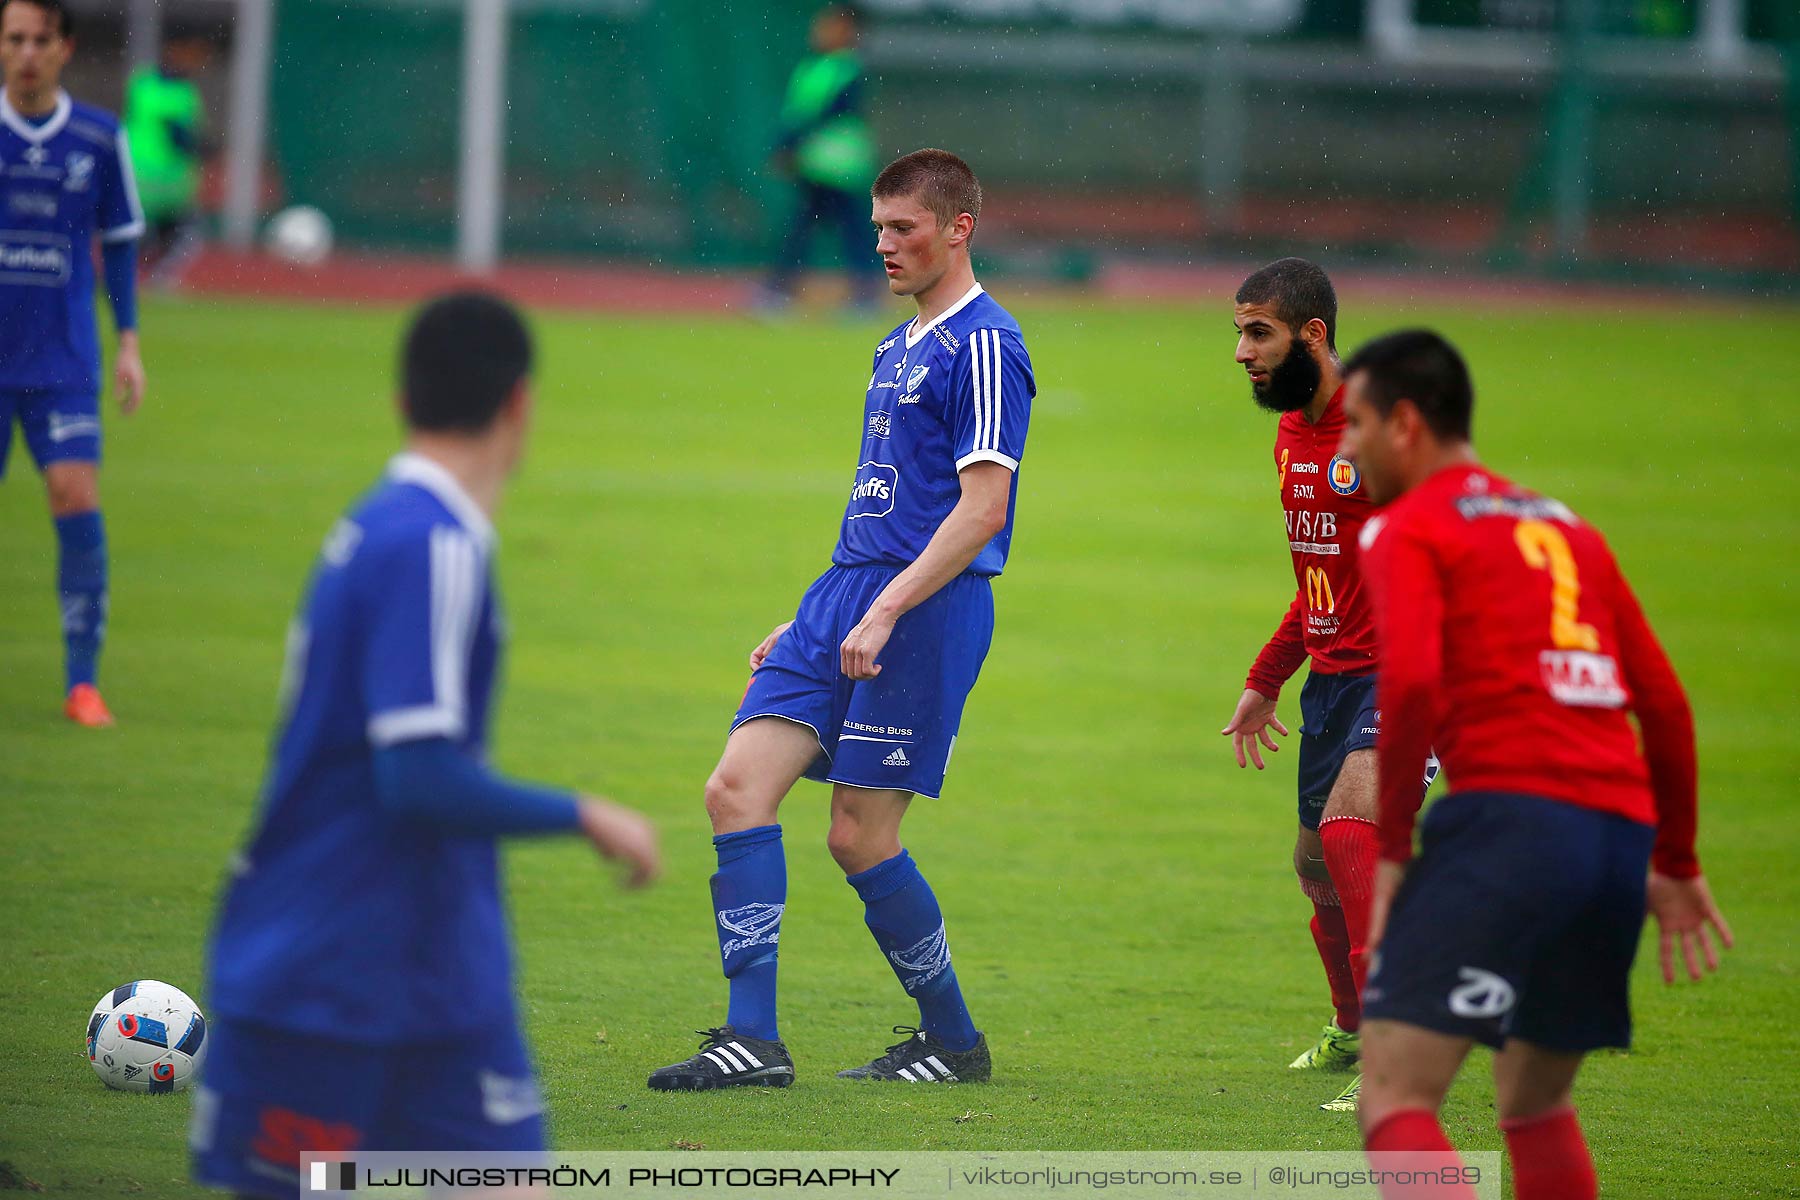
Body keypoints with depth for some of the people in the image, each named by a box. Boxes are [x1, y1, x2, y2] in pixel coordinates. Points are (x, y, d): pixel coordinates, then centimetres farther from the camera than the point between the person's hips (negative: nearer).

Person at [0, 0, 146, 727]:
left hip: (63, 360, 0)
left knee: (76, 498, -11)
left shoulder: (99, 139, 2)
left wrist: (128, 344, 6)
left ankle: (82, 680, -5)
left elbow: (119, 242, 11)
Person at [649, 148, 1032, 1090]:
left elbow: (980, 508, -17)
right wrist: (810, 622, 23)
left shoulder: (984, 344, -9)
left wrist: (885, 612, -22)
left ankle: (955, 1040, 11)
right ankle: (752, 1038, -6)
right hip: (846, 595, 9)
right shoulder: (899, 348, 21)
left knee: (860, 836, -6)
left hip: (929, 607, -9)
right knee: (737, 789, -4)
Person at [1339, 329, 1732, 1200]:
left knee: (1394, 1103, -14)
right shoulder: (1568, 530, 26)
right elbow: (1665, 703, 24)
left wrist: (1390, 847, -5)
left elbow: (1409, 684, -12)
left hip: (1508, 810, -7)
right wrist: (1675, 863, 31)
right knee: (1535, 1106, 24)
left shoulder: (1408, 531, 5)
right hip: (1620, 832, 7)